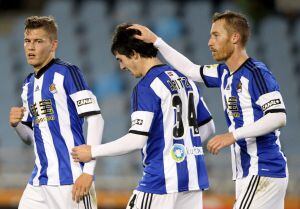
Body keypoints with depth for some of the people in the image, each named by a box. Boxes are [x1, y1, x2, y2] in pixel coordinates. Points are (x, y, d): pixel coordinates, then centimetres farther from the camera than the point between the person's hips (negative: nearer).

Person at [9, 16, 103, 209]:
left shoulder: (67, 73, -5)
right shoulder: (29, 84, 17)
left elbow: (95, 120, -11)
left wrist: (88, 172, -17)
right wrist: (17, 124, 1)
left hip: (71, 179, -7)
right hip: (39, 181, 7)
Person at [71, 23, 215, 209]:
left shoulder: (147, 87, -12)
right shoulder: (185, 80, 14)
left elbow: (137, 140, -18)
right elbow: (207, 127, 20)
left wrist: (93, 152, -9)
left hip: (162, 178, -8)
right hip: (194, 177, 8)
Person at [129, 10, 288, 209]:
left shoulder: (257, 73, -12)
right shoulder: (225, 73, 15)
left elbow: (279, 117, -20)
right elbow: (190, 70, 29)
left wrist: (233, 135, -23)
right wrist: (155, 41, 25)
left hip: (264, 172, -9)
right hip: (247, 173, 9)